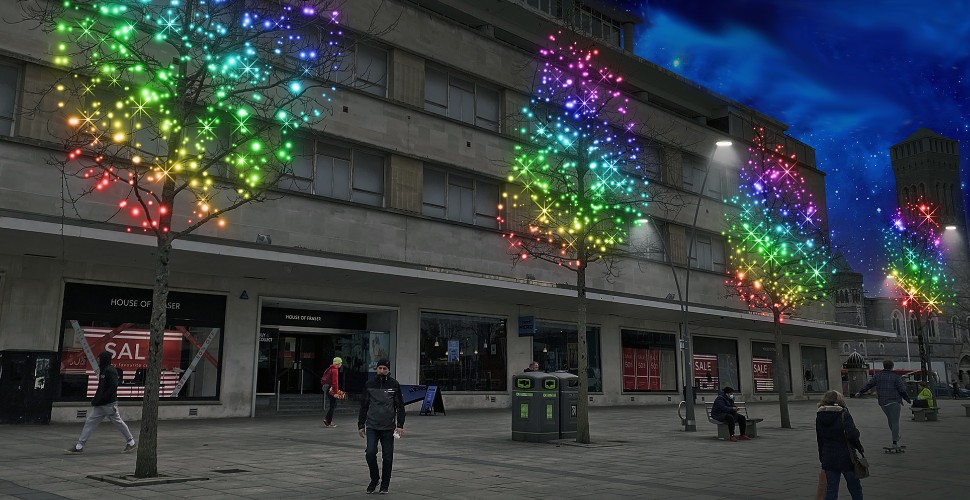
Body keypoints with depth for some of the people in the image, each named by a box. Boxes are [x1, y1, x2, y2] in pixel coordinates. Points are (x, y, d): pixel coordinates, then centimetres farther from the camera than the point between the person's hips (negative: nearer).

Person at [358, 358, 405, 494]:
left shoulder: (394, 385, 1)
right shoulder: (369, 385, 5)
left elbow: (400, 406, 1)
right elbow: (364, 406, 9)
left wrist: (400, 425, -7)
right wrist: (361, 425, 6)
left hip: (388, 427, -1)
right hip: (372, 426, 1)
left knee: (387, 457, 3)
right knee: (370, 453, -11)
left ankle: (385, 485, 19)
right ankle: (374, 479, 13)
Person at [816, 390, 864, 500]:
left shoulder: (819, 416, 4)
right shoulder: (844, 414, -12)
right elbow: (852, 434, -25)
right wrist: (859, 446, -3)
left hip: (828, 458, 4)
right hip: (845, 457, -4)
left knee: (831, 490, 8)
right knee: (855, 489, 12)